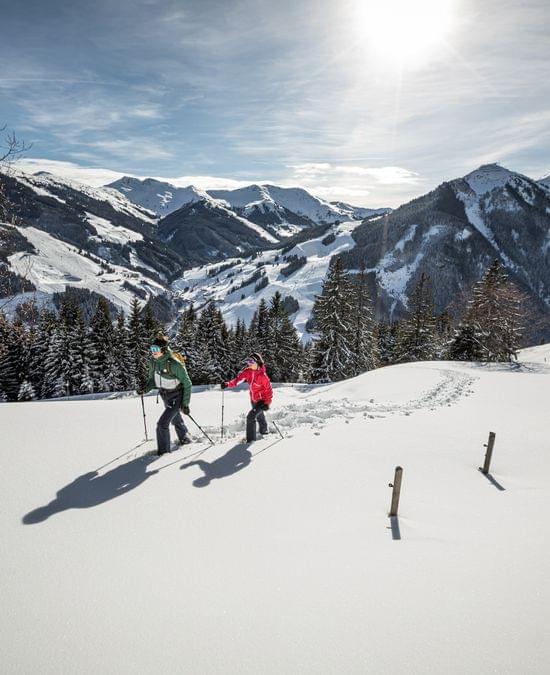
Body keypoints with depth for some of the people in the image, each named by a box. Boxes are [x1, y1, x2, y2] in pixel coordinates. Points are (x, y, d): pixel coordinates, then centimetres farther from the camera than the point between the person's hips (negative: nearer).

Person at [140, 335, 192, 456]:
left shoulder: (175, 364, -28)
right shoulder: (152, 362, -9)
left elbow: (187, 384, -19)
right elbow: (152, 379, 8)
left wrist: (185, 403, -19)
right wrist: (146, 388, -12)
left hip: (176, 397, -7)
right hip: (164, 396, 7)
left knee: (162, 424, -13)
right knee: (176, 420, 25)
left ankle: (163, 450, 6)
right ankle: (184, 438, 50)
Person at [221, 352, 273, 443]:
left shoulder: (263, 376, -25)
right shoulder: (248, 371, -8)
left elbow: (269, 389, -20)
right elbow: (238, 379, -14)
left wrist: (267, 403, -26)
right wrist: (228, 384, -29)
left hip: (262, 401, -7)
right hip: (253, 400, 7)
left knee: (251, 417, -16)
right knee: (259, 416, 27)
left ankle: (251, 439, -3)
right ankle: (264, 430, 53)